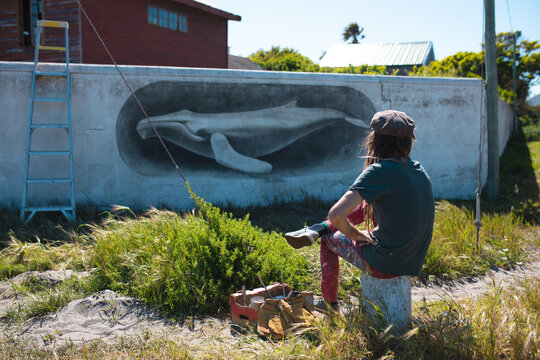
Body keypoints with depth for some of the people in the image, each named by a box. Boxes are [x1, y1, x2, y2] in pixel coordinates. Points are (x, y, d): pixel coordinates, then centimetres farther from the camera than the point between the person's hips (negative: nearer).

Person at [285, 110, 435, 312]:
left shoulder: (380, 171, -20)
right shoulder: (419, 170, 3)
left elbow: (335, 215, -27)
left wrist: (358, 235, -7)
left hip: (383, 265, -7)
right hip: (414, 263, 7)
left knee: (329, 240, 21)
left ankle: (330, 305, 36)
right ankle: (318, 229, 24)